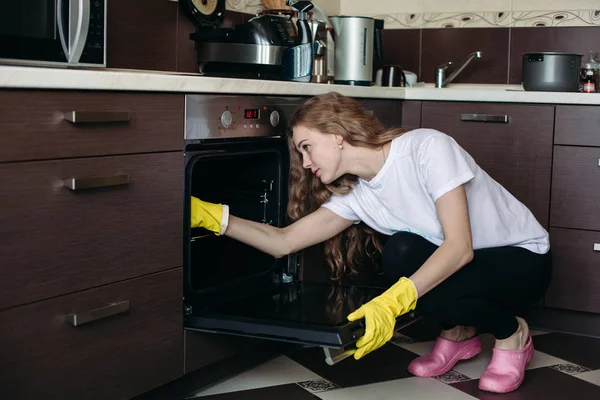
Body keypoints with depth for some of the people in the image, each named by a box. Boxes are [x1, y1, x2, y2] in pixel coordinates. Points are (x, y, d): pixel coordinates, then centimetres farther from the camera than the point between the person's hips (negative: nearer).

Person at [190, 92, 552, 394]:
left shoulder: (428, 147, -26)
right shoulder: (355, 194, -6)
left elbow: (460, 247, -33)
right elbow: (283, 242, -8)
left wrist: (392, 303, -44)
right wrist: (211, 215, -17)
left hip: (524, 258, -6)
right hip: (459, 261, 6)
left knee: (426, 290, -32)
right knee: (401, 253, -26)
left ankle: (512, 333, -1)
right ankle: (459, 333, 4)